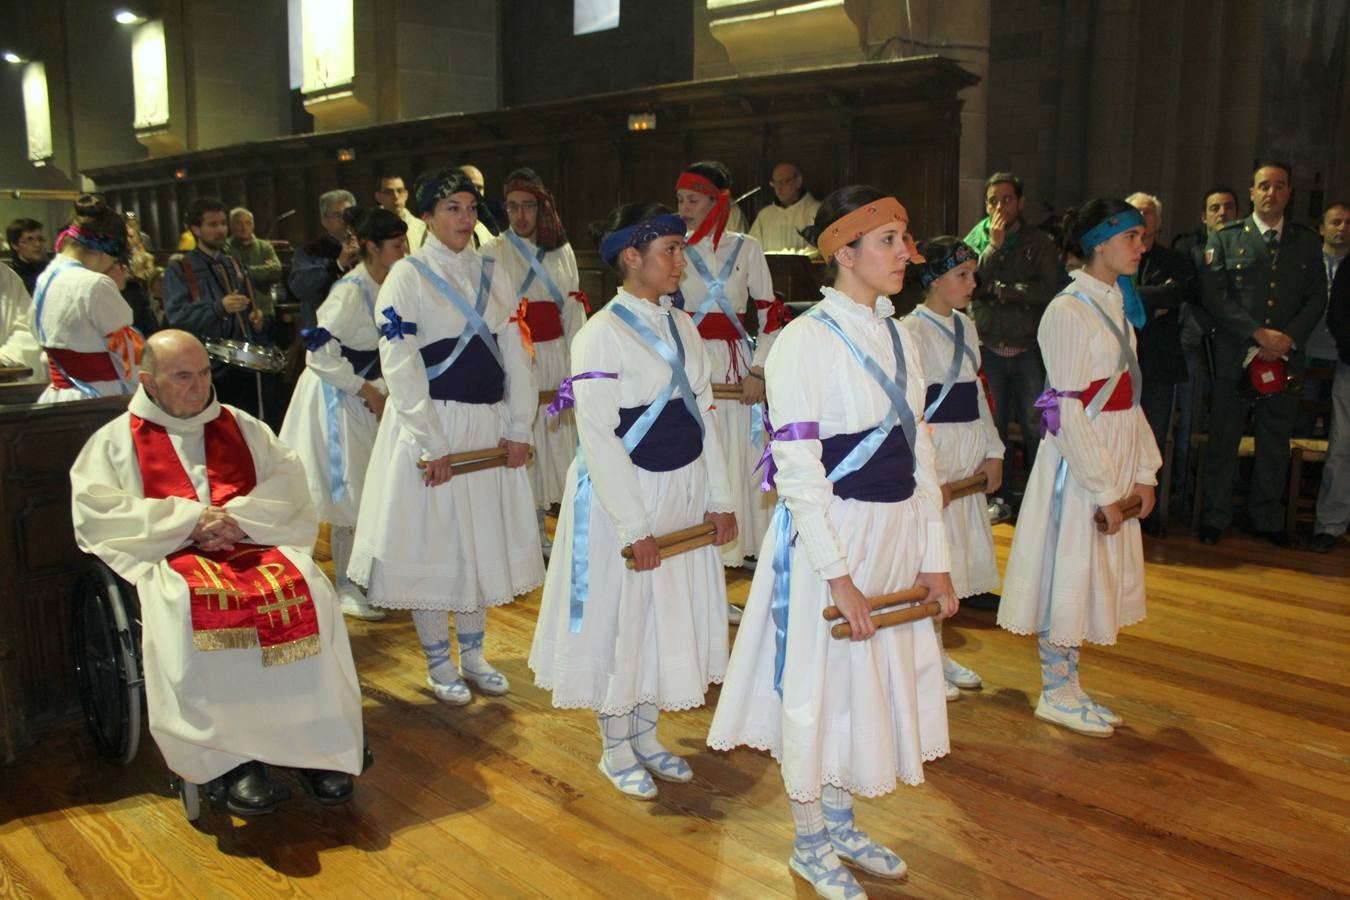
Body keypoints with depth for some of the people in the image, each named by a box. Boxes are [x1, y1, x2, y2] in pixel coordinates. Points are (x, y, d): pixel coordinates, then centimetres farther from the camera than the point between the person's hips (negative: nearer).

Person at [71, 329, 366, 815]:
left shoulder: (240, 425, 21)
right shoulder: (116, 440, 15)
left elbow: (290, 480, 9)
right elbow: (94, 512, -1)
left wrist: (238, 516, -11)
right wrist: (190, 519, -11)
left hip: (255, 544, 2)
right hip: (169, 557, -2)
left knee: (305, 594, -30)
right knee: (194, 614, -36)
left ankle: (314, 742, -26)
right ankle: (234, 757, -29)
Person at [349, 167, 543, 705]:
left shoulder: (490, 276, 9)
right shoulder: (408, 275, -6)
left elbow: (514, 354, 8)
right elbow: (400, 365, -13)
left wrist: (518, 428, -1)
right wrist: (431, 445, -17)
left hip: (488, 426, 5)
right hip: (431, 425, -5)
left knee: (483, 540, 12)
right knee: (432, 544, 3)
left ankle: (472, 655, 28)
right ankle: (438, 665, 19)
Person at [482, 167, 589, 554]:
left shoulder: (562, 251, 8)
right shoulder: (493, 253, -4)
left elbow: (573, 313, 10)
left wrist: (574, 367, 6)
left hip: (554, 358, 4)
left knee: (553, 435, 9)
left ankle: (539, 528, 24)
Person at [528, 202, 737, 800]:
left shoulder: (680, 327, 6)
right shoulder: (600, 336, -16)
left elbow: (703, 414, 9)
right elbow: (599, 438, -18)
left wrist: (719, 498, 6)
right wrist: (635, 528, -19)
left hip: (685, 491, 7)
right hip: (624, 494, -7)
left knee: (672, 614, 16)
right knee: (620, 620, 6)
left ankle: (645, 736, 35)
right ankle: (616, 750, 27)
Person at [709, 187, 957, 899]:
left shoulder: (896, 337, 8)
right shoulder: (804, 342, -15)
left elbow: (919, 454, 9)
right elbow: (797, 471, -18)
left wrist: (935, 558, 7)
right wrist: (838, 575, -20)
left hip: (897, 536, 8)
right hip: (830, 538, -7)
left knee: (879, 677, 18)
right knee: (821, 684, 6)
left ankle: (840, 823, 39)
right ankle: (810, 843, 29)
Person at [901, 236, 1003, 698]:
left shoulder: (965, 326, 12)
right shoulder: (911, 331, -13)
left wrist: (993, 451, 9)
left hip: (968, 459, 8)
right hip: (931, 455, -8)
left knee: (956, 555, 14)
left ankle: (939, 655, 28)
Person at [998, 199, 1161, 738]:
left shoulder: (1117, 304, 12)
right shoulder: (1069, 312, -15)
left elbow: (1129, 396, 14)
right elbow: (1069, 410, -19)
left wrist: (1145, 470, 8)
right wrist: (1104, 488, -18)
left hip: (1118, 458, 9)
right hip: (1079, 458, -9)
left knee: (1094, 574, 14)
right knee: (1069, 570, 1)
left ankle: (1067, 687, 26)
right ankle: (1056, 693, 16)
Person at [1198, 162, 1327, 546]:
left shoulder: (1307, 241, 10)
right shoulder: (1225, 238, 1)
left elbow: (1317, 298, 7)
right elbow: (1214, 296, -7)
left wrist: (1290, 336, -10)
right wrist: (1259, 334, -15)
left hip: (1286, 356, 3)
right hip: (1236, 356, -3)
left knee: (1275, 443, 10)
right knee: (1223, 440, 4)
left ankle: (1267, 519, 21)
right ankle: (1215, 518, 14)